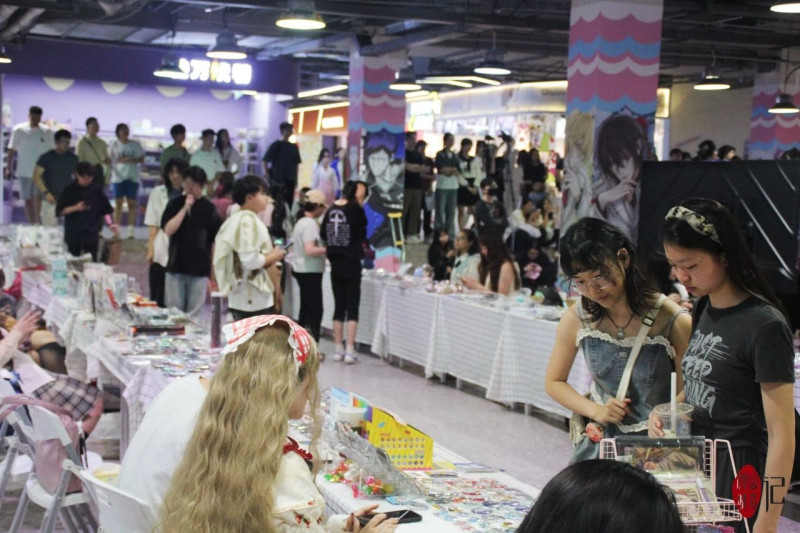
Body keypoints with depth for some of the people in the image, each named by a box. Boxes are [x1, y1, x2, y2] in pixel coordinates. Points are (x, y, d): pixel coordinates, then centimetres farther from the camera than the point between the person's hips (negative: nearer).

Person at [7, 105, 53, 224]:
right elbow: (12, 150, 2)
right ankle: (32, 223, 17)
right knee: (28, 199, 7)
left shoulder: (47, 132, 1)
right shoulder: (19, 130, -1)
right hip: (24, 172, 1)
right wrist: (8, 168, -2)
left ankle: (38, 220, -5)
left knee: (38, 196, -16)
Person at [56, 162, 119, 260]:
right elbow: (60, 211, -2)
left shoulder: (97, 190, 2)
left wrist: (110, 224, -8)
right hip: (73, 233, 0)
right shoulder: (69, 190, -2)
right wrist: (75, 208, -17)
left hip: (92, 233, 0)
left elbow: (105, 210, 6)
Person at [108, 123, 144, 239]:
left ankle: (130, 231, 3)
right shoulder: (114, 144, 5)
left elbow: (141, 159, 5)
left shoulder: (135, 145, 8)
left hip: (132, 177, 1)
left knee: (132, 203, -1)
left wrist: (129, 160, -10)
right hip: (118, 176, -1)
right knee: (118, 203, 0)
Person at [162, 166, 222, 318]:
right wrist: (185, 208, -15)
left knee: (193, 313, 5)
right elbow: (168, 230, -11)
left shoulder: (209, 209, -1)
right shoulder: (175, 204, 2)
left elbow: (216, 241, 1)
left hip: (199, 269, -1)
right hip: (175, 267, 1)